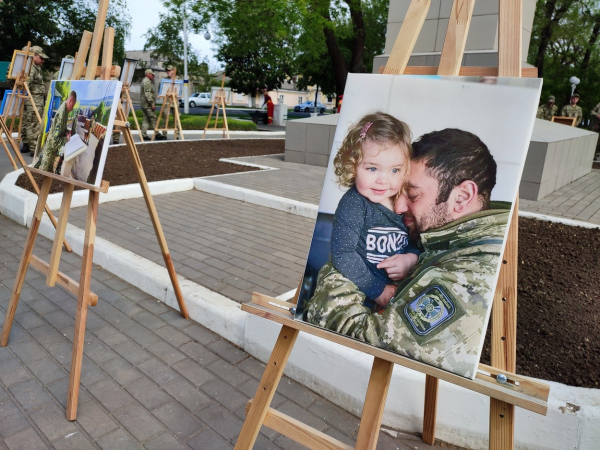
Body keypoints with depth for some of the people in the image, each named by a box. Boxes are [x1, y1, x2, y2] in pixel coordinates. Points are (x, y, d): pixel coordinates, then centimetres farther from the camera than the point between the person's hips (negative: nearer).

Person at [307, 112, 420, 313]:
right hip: (353, 286, -5)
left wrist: (410, 258, -13)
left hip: (393, 287, 5)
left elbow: (417, 242, 10)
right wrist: (377, 290, -18)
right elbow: (343, 254, -21)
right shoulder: (353, 205, -17)